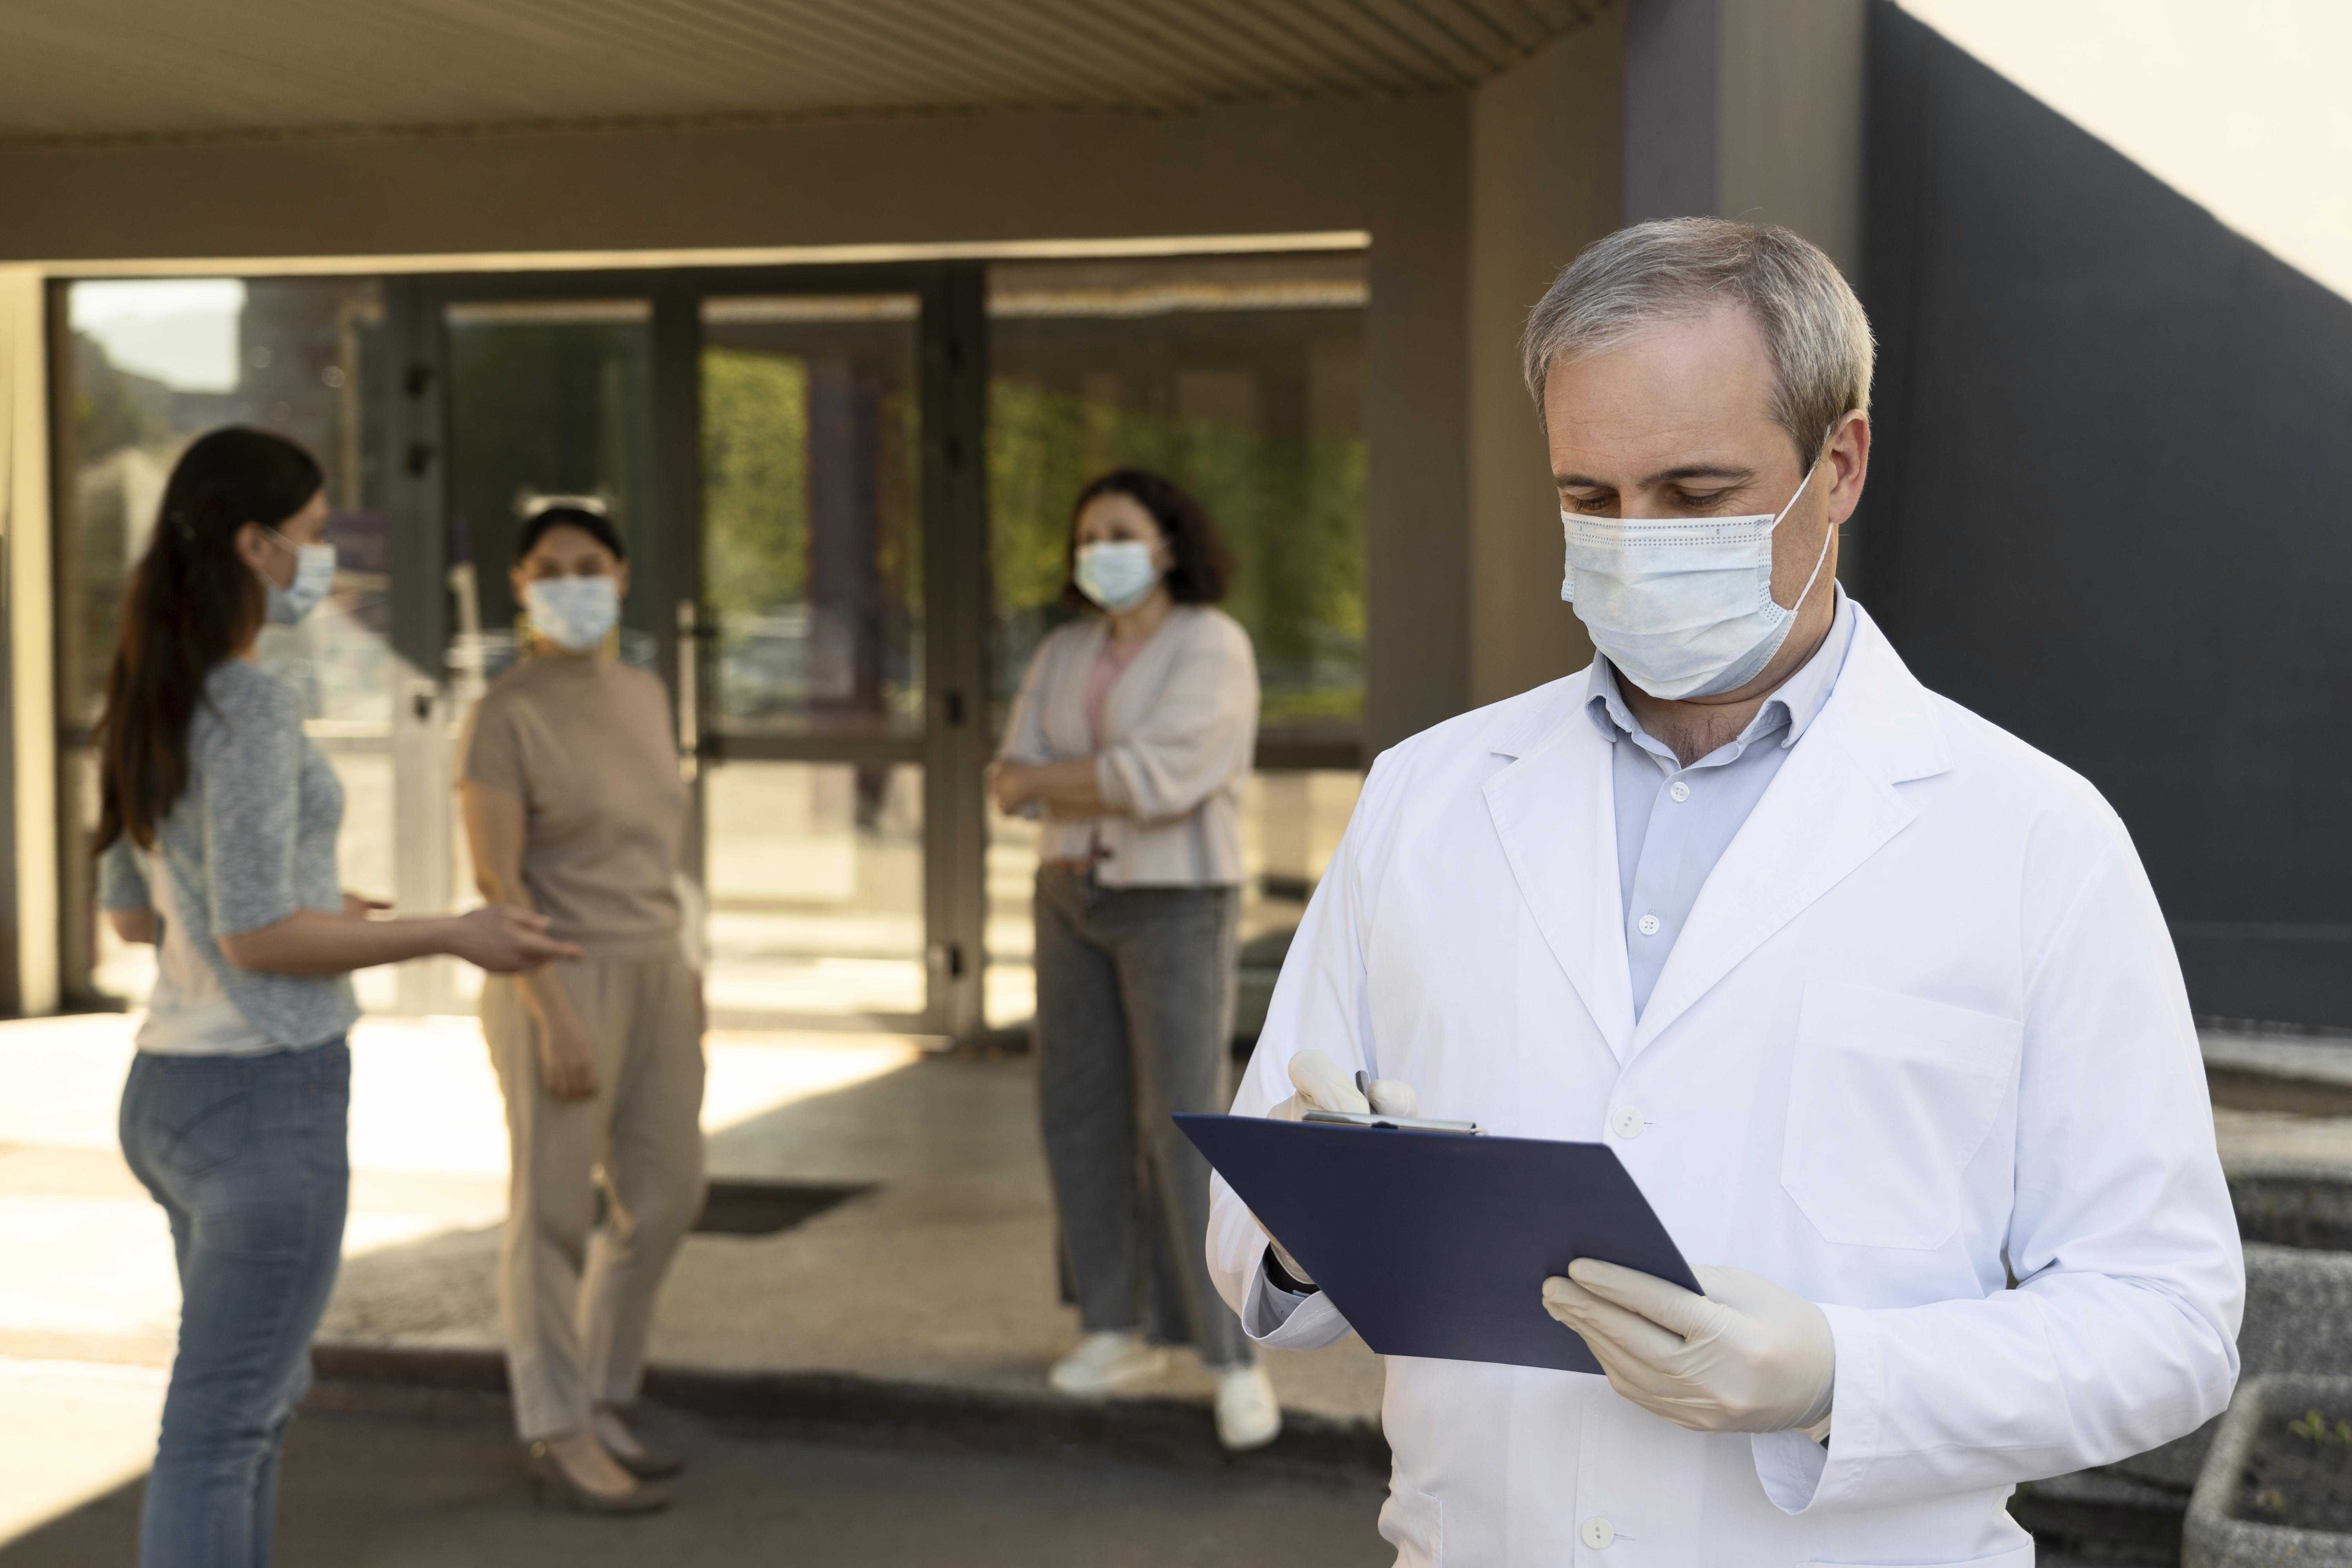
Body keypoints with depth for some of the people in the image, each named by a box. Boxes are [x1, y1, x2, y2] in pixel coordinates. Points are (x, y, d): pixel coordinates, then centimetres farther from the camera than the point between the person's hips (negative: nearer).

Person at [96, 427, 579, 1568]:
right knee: (218, 1432, 0)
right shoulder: (247, 711, -18)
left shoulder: (150, 707, 10)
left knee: (259, 1394, 22)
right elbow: (258, 940, -21)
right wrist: (452, 938, -12)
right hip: (266, 1107, -9)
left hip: (181, 1092, 9)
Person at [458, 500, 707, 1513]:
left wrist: (681, 962, 15)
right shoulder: (506, 715, -12)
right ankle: (557, 1435, 13)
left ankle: (596, 1402, 26)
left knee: (664, 1198, 12)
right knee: (555, 1214, 1)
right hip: (561, 978, -7)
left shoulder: (643, 695, 10)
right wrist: (556, 1019, -20)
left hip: (654, 976, 8)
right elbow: (496, 879, -16)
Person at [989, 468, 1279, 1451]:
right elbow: (1014, 785, -2)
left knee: (1185, 1131, -13)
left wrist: (1045, 780, -13)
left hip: (1177, 910, -7)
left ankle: (1234, 1359, -6)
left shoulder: (1213, 649, -16)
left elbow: (1155, 780, -26)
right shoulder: (1063, 658, 7)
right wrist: (1121, 784, -20)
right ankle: (1119, 1332, 19)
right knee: (1081, 1118, 7)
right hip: (1080, 900, 7)